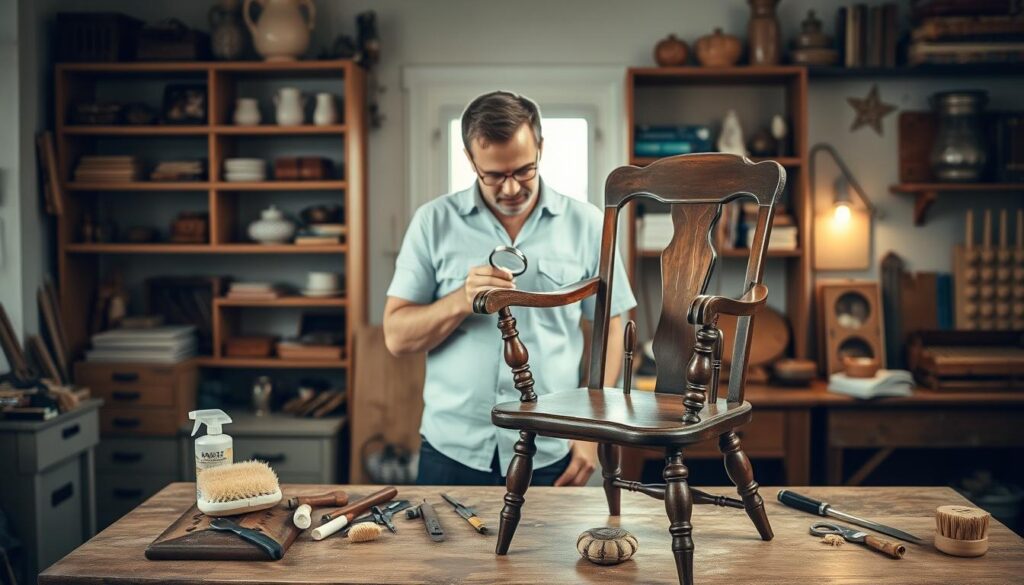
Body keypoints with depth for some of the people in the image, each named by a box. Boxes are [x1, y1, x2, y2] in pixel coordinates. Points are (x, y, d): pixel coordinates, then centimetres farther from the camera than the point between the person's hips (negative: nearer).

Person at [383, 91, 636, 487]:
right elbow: (397, 337, -3)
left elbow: (609, 331, 5)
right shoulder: (434, 222, -1)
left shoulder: (586, 224, 1)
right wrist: (462, 301, -20)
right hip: (451, 454, 0)